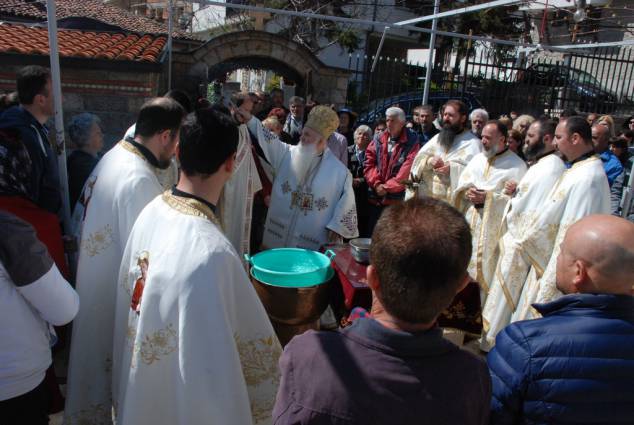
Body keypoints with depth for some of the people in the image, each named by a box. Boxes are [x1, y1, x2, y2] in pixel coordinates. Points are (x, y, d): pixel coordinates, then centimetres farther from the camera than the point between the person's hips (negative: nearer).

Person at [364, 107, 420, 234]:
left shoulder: (411, 142, -3)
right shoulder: (378, 139, 9)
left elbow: (407, 169, -12)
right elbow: (369, 164, 5)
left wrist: (387, 187, -13)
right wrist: (376, 184, -9)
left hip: (398, 200, -4)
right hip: (375, 197, 4)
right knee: (372, 233, 13)